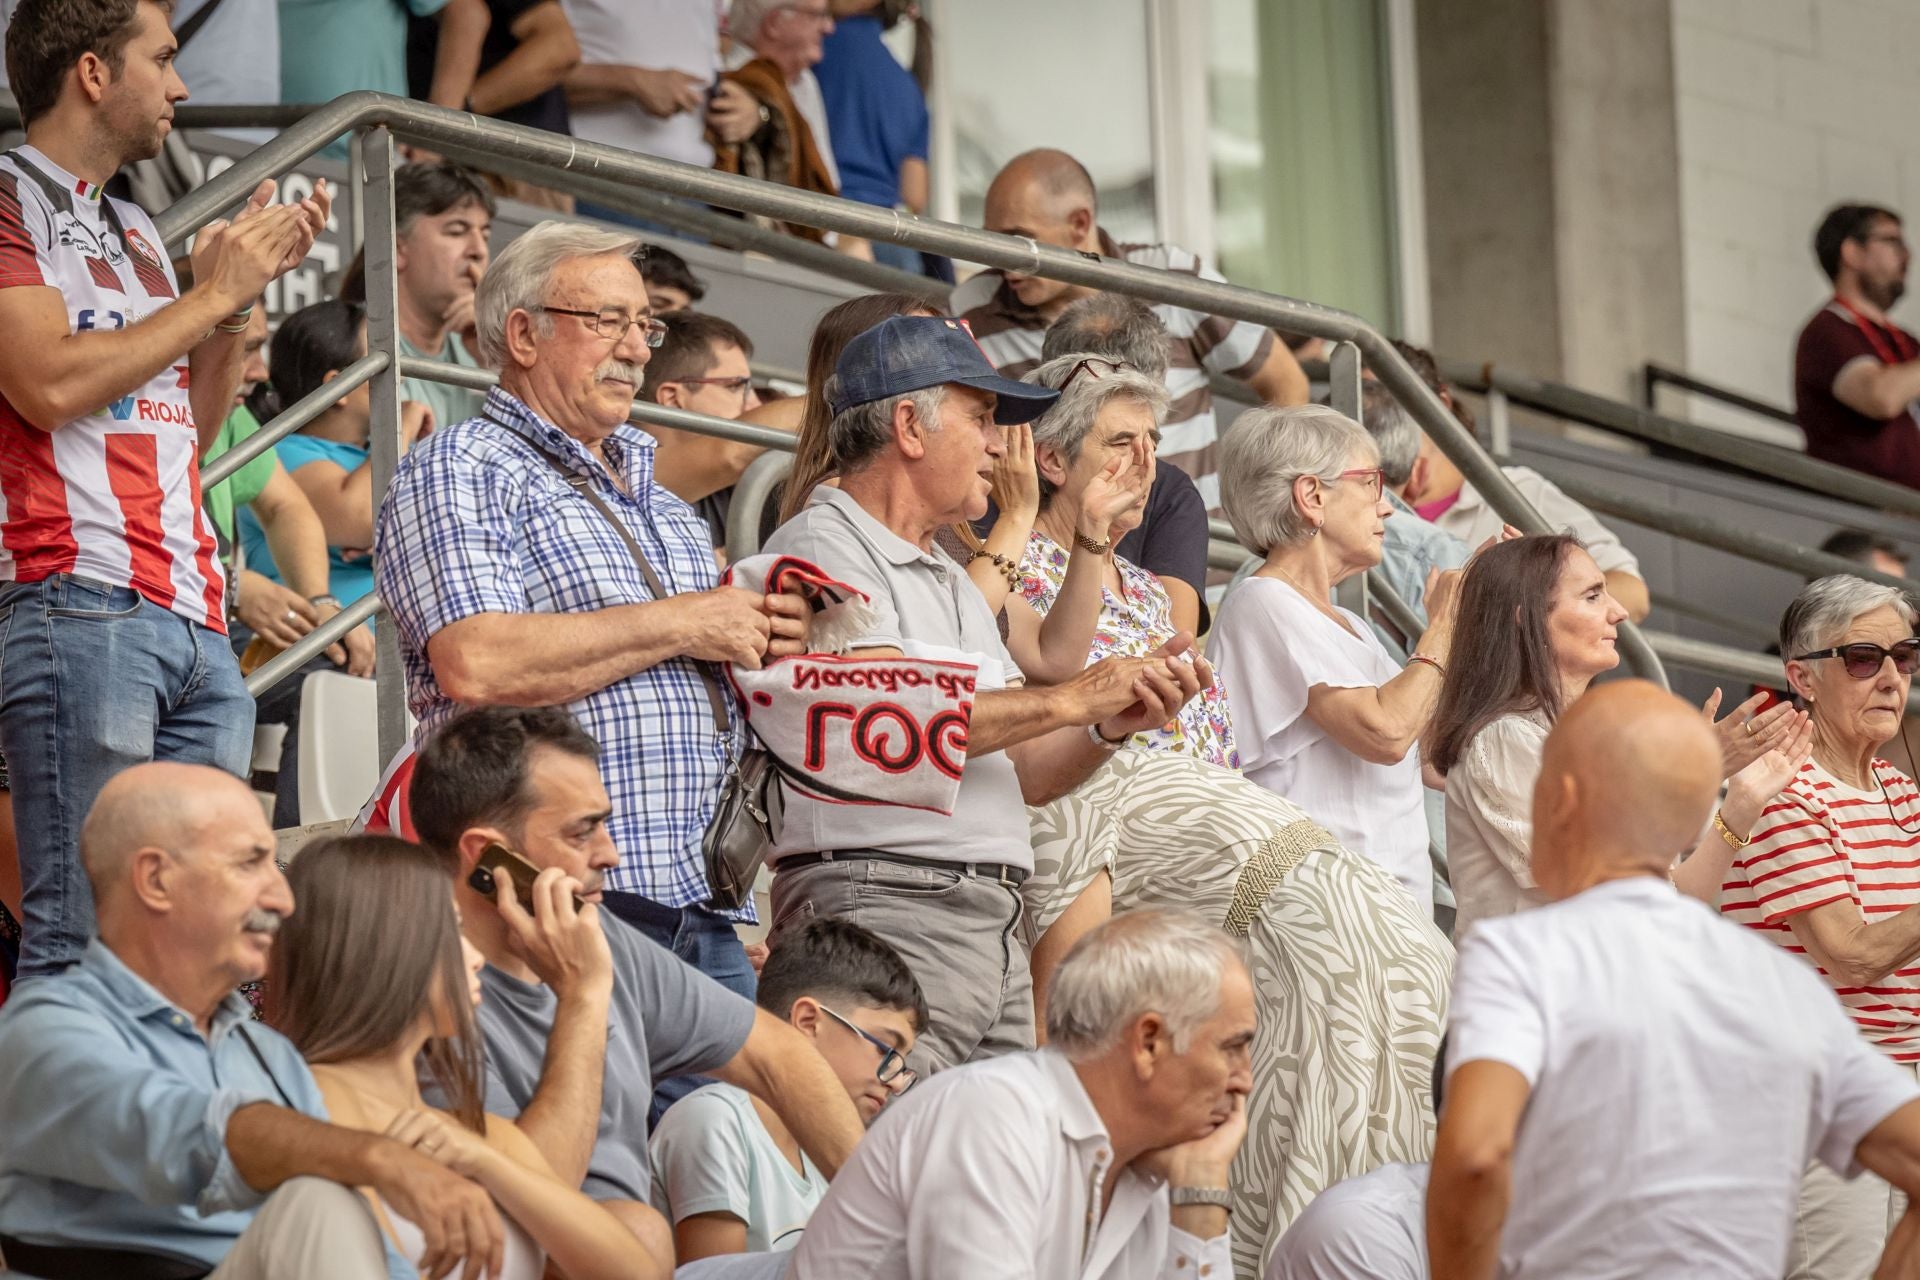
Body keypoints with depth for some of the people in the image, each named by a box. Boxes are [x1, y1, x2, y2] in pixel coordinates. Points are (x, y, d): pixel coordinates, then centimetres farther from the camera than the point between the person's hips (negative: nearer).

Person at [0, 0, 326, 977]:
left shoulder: (132, 231, 24)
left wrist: (243, 286, 14)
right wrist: (215, 293, -5)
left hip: (194, 621, 8)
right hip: (79, 604, -8)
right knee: (85, 933, -13)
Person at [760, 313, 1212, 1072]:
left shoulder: (952, 580, 26)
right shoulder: (822, 548, -3)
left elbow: (1018, 773, 24)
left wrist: (1115, 722, 4)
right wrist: (1070, 699, -10)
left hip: (994, 923, 9)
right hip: (880, 904, -9)